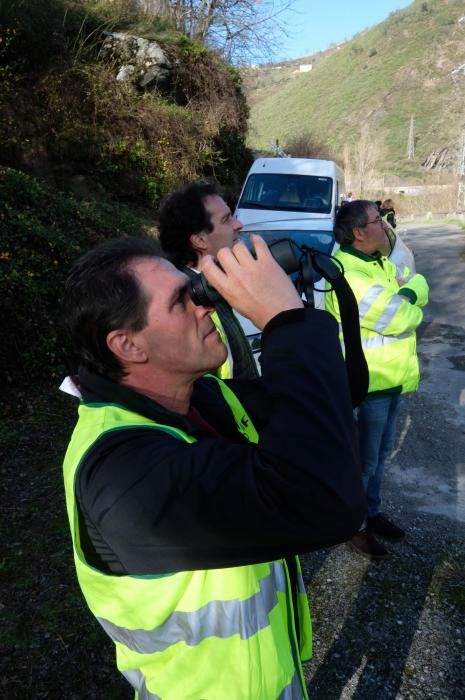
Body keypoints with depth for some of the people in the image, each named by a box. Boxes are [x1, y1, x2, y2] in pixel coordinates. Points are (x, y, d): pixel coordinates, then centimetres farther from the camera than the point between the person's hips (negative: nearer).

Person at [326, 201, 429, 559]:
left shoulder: (381, 260, 9)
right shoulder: (348, 275, -25)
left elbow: (421, 288, 7)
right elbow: (399, 319, -26)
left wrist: (404, 294, -14)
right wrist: (408, 299, -6)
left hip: (391, 378, 9)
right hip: (365, 384, -9)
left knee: (380, 453, 22)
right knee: (363, 460, 8)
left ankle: (371, 512, 41)